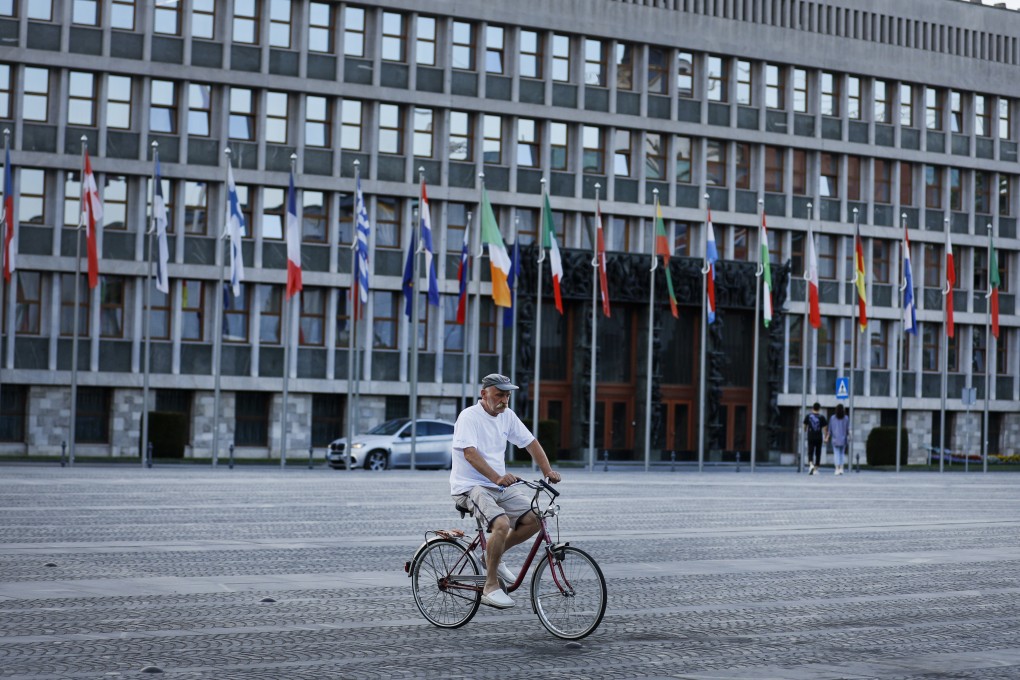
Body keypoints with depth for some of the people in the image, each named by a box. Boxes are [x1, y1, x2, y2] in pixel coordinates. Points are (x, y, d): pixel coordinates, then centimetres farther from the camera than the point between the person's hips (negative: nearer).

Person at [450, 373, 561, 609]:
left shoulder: (507, 416, 8)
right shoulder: (469, 417, -14)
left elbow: (531, 443, 10)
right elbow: (470, 453, -27)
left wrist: (548, 471, -6)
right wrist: (497, 477, -41)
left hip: (499, 487, 8)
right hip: (471, 486, -8)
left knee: (534, 519, -7)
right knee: (502, 523, -30)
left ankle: (494, 557, 13)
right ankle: (490, 588, -19)